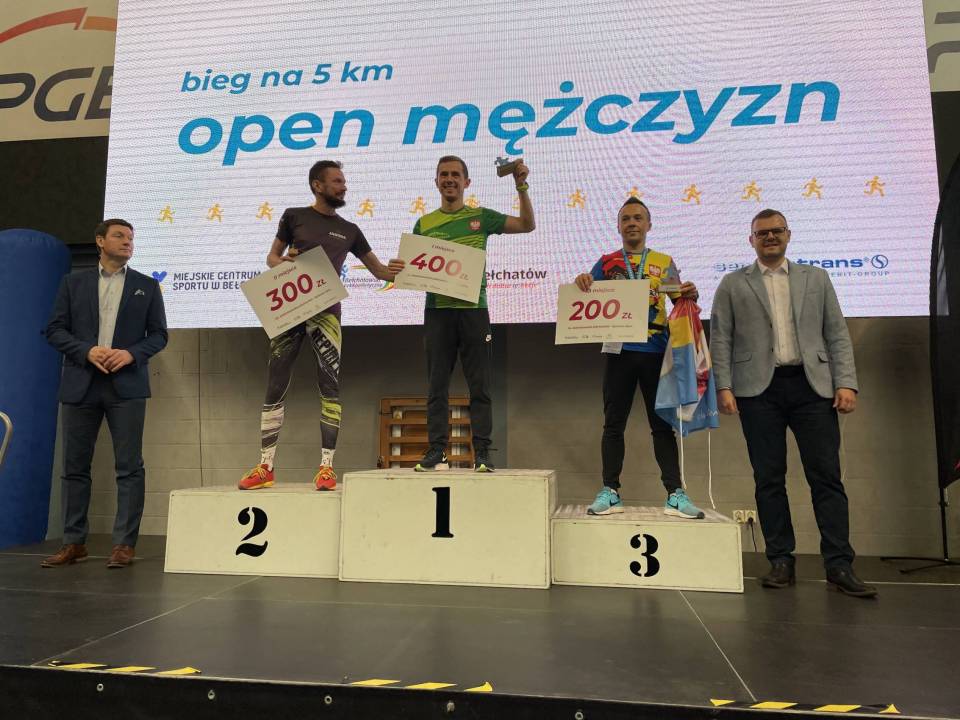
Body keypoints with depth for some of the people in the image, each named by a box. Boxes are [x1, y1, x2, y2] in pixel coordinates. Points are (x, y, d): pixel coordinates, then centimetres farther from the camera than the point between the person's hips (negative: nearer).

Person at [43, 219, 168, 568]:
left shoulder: (147, 286, 10)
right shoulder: (73, 283, 11)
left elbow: (159, 334, 7)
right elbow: (55, 329, 6)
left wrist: (131, 353, -11)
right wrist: (87, 351, -11)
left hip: (126, 385, -1)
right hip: (81, 385, 2)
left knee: (130, 467, -4)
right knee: (75, 467, 6)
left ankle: (124, 544, 2)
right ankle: (74, 542, 17)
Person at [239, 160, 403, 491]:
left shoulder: (349, 230, 12)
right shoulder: (294, 216, 9)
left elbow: (377, 269, 13)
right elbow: (271, 257, 13)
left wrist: (394, 270, -10)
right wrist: (283, 262, -10)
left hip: (325, 310, 0)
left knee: (330, 386, -9)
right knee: (275, 388, 3)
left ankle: (326, 466, -3)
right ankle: (265, 467, 12)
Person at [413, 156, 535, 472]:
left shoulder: (481, 217, 10)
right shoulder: (424, 224, 13)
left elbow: (527, 225, 6)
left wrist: (521, 186, -4)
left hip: (474, 308, -1)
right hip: (437, 309, 1)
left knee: (479, 385, 0)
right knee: (437, 385, 3)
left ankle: (482, 452, 6)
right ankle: (436, 450, 9)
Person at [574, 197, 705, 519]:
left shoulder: (663, 262, 11)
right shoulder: (607, 262, 11)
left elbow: (679, 301, 8)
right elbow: (586, 299, 7)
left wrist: (690, 295, -15)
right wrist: (581, 282, -15)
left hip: (655, 351, 0)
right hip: (619, 350, 0)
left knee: (662, 424, 2)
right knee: (613, 423, 3)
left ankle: (675, 495, 5)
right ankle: (610, 492, 9)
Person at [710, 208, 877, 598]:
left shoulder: (815, 278, 15)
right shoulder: (733, 284, 10)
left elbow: (837, 335, 10)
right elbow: (720, 340, 4)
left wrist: (846, 383, -1)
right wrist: (724, 387, -7)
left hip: (812, 386, 1)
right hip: (759, 389, -1)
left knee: (826, 475, -1)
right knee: (769, 478, 2)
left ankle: (839, 566, 5)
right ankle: (781, 561, 11)